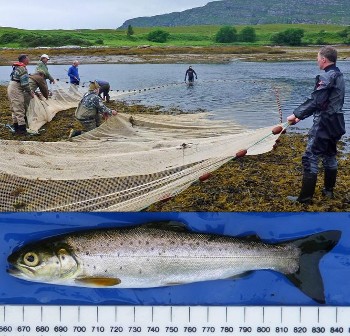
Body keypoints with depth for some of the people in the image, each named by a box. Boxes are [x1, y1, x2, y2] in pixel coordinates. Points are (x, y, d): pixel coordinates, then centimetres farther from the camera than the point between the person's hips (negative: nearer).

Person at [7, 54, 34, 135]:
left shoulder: (17, 67, 15)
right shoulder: (23, 69, -16)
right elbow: (25, 84, -18)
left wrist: (29, 91, 18)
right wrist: (30, 93, -7)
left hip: (11, 88, 10)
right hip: (16, 90, -10)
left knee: (15, 109, 16)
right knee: (19, 109, -7)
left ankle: (16, 126, 23)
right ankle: (22, 129, -6)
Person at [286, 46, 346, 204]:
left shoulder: (326, 77, -17)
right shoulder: (339, 75, 14)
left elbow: (315, 101, -25)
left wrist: (296, 114, -18)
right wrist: (301, 115, 15)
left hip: (324, 125, -10)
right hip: (335, 124, 10)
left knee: (310, 159, -7)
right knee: (330, 156, 21)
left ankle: (305, 197, -5)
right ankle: (329, 190, 32)